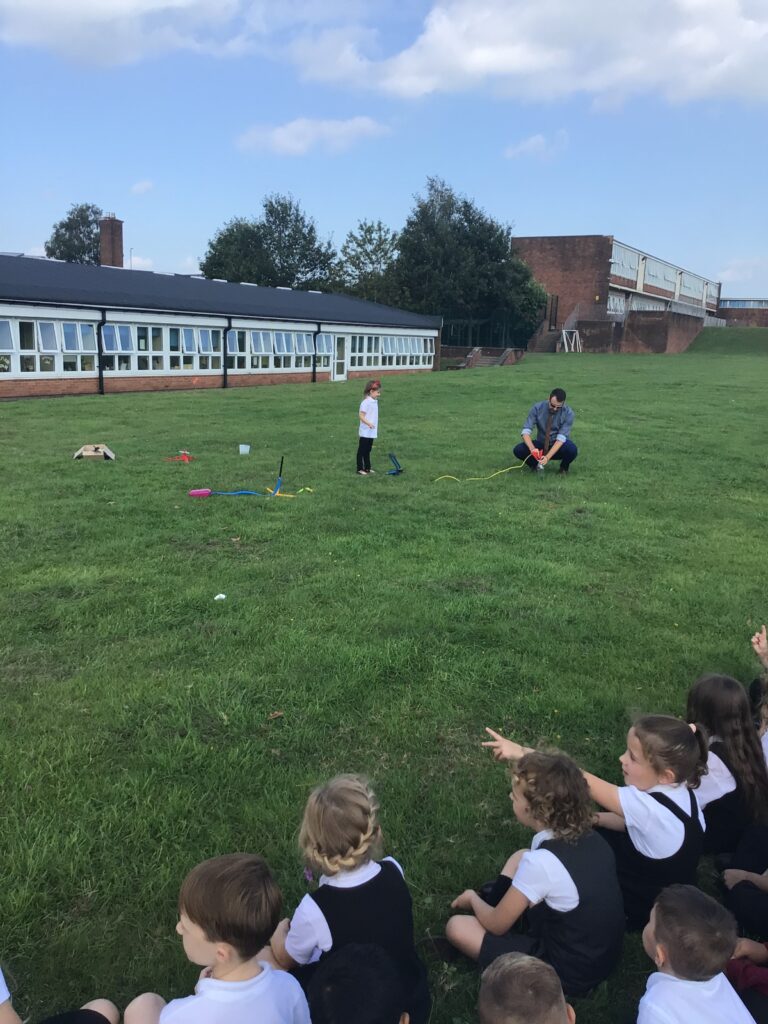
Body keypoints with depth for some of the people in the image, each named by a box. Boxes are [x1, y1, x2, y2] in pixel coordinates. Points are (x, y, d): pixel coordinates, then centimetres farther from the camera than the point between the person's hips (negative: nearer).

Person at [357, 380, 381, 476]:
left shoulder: (375, 401, 9)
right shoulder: (366, 402, -17)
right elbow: (361, 415, -21)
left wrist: (376, 430, 21)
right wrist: (368, 423, -35)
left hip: (372, 432, 8)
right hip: (365, 432, -8)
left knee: (367, 450, 17)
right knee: (361, 451, 2)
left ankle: (367, 468, 25)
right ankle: (360, 469, 8)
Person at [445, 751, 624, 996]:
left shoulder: (541, 861, -30)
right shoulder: (591, 838, -9)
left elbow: (497, 925, -14)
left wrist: (473, 899, 7)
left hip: (570, 974, -7)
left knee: (457, 927, -6)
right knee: (519, 859, 13)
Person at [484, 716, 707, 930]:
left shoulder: (649, 807, -38)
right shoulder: (677, 791, -13)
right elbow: (633, 823, 3)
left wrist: (522, 753, -41)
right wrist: (595, 818, -12)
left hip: (649, 909, -7)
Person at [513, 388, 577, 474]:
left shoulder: (568, 413, -18)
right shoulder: (537, 408, -15)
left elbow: (561, 438, -25)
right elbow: (526, 431, -20)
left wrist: (548, 457, -38)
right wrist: (532, 448, -40)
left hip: (558, 446, -1)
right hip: (541, 445, 1)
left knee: (572, 450, -36)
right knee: (518, 450, -26)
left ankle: (564, 467, 0)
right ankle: (536, 464, 5)